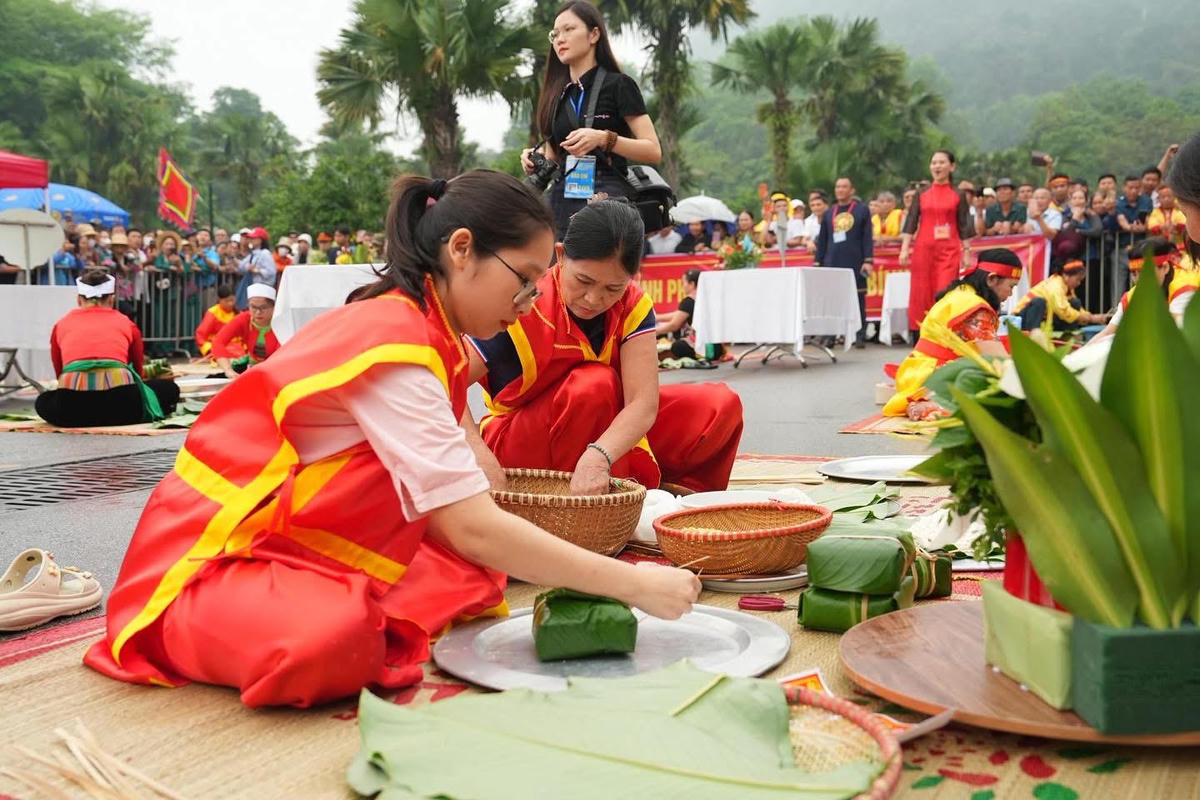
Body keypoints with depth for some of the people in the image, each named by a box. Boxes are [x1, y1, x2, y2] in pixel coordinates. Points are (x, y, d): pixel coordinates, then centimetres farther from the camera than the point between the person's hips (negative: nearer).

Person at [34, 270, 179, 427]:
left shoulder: (61, 325, 24)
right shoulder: (126, 323, 21)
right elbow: (137, 370, 34)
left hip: (73, 406, 2)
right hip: (120, 397, -1)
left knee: (43, 401, 35)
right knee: (170, 388, 25)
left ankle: (82, 418, 7)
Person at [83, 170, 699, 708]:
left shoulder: (414, 326, 3)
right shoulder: (394, 347, -25)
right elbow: (470, 526, -30)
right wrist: (631, 584, -25)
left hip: (305, 544, 8)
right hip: (214, 557, -8)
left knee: (475, 578, -6)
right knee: (332, 641, -37)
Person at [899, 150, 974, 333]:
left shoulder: (958, 196, 8)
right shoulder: (922, 194, 10)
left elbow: (964, 228, 8)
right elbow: (911, 223, 5)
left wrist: (966, 253, 2)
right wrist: (904, 249, -4)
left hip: (949, 251, -1)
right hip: (923, 249, 1)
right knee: (921, 294, 0)